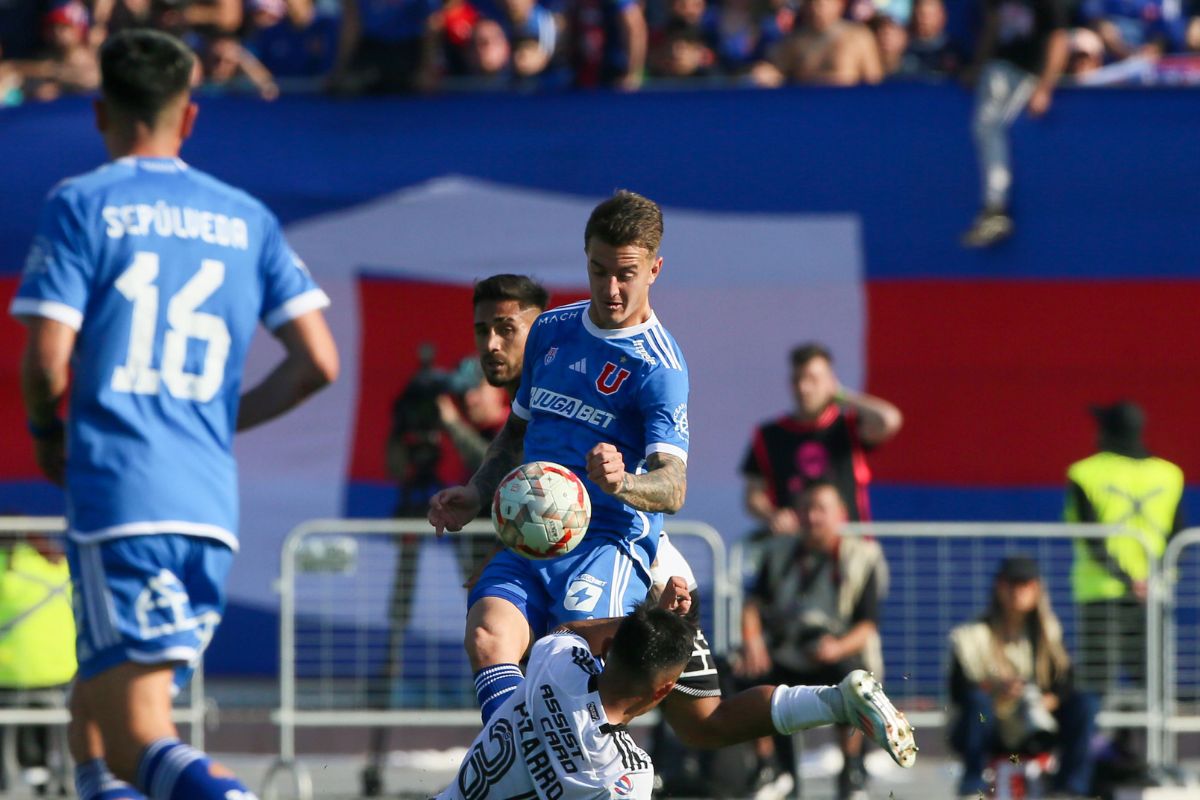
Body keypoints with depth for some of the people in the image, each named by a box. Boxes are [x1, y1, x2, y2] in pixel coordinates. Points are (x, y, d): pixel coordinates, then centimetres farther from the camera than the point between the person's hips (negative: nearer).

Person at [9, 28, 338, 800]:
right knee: (96, 705, 17)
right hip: (213, 503, 5)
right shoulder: (247, 218, 13)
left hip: (115, 495, -5)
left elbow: (47, 357, -8)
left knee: (134, 733, -10)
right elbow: (318, 362, 8)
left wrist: (47, 431, 14)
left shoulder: (80, 206, 0)